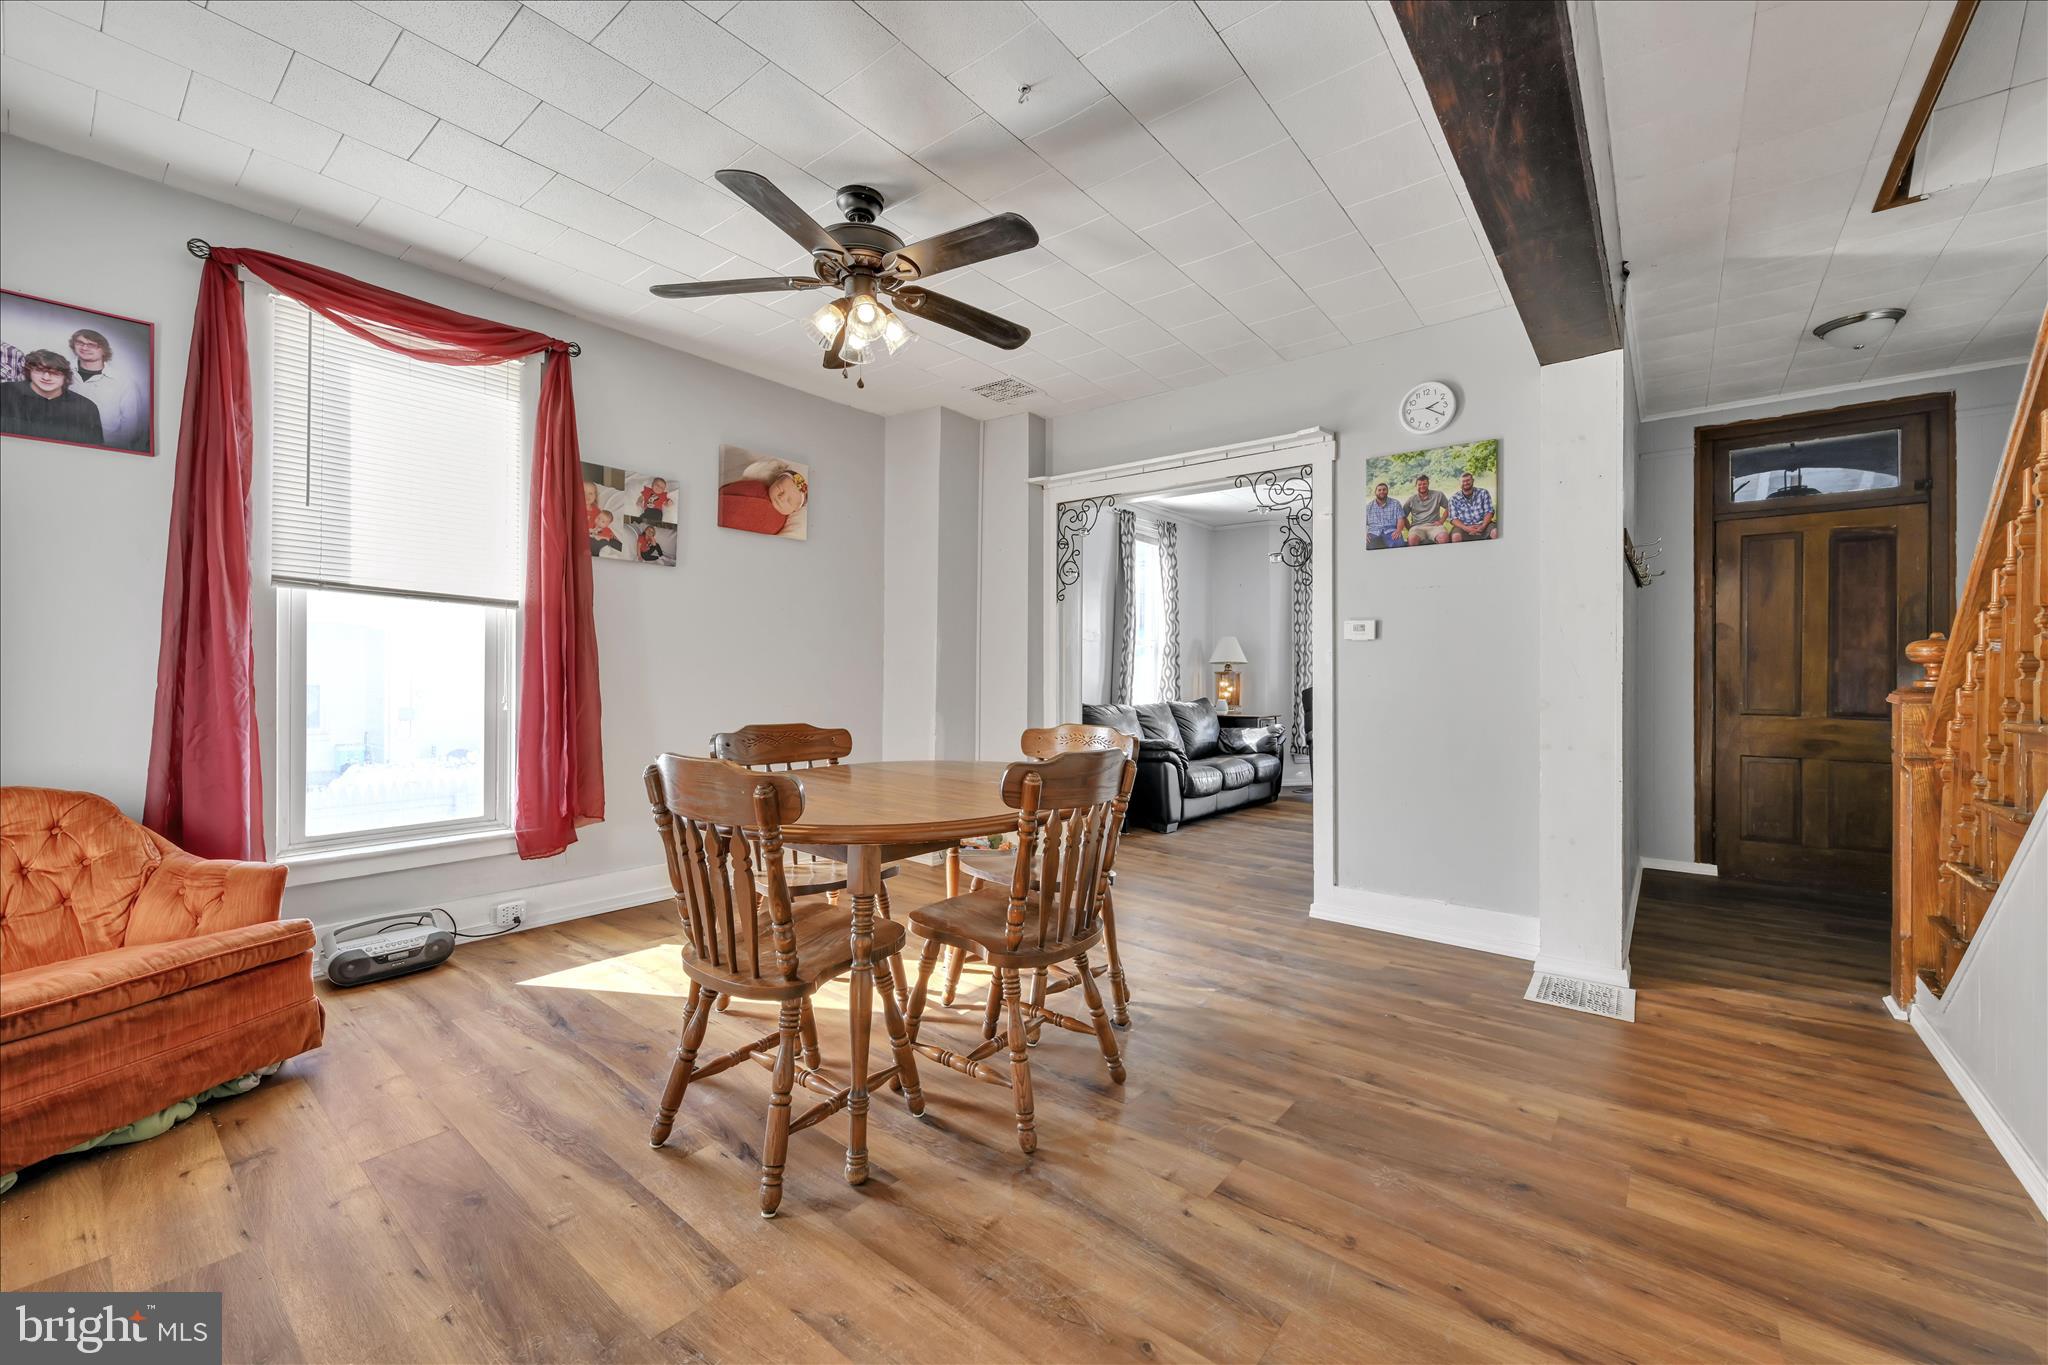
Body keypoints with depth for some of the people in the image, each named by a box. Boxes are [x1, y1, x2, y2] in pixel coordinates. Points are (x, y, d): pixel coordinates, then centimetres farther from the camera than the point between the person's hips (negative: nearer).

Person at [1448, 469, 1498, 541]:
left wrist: (1483, 526, -17)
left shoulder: (1483, 493, 8)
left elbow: (1489, 512, 2)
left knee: (1495, 532, -29)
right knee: (1456, 536, -35)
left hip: (1482, 524, 2)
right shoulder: (1454, 498, 4)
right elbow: (1453, 519, -2)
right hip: (1464, 526, -1)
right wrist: (1466, 528, -20)